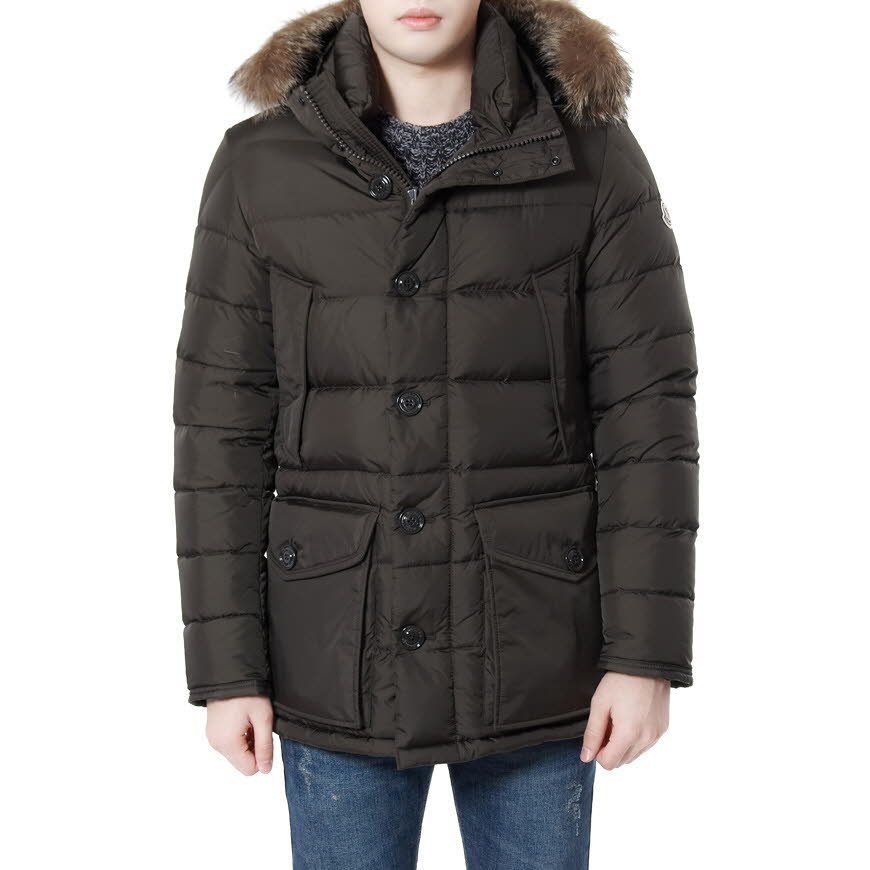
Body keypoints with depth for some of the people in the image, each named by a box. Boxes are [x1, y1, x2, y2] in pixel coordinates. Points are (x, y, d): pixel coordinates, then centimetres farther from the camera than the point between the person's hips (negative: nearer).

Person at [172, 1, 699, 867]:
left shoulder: (589, 153, -6)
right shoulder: (261, 167, -5)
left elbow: (647, 410, -7)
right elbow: (222, 429, -3)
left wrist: (647, 653, -10)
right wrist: (225, 667, -4)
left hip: (533, 650, 0)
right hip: (343, 651, 1)